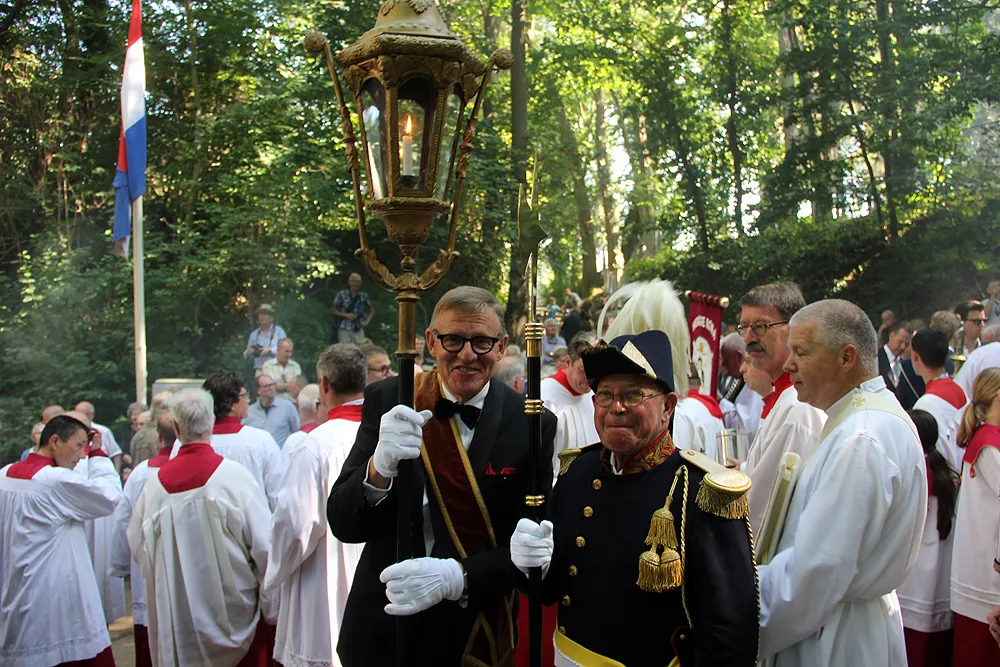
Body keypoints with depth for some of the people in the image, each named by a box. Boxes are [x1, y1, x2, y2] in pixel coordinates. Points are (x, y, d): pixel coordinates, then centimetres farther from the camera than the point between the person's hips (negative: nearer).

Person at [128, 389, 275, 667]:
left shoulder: (156, 482, -7)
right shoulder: (234, 475, -16)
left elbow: (137, 545, 5)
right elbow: (264, 543, -13)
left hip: (178, 617, 3)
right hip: (234, 614, -3)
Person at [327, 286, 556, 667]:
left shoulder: (530, 424, -11)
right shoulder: (386, 401, -8)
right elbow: (343, 525, -10)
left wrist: (456, 577, -26)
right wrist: (380, 467, -30)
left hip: (476, 635, -1)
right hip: (381, 628, 1)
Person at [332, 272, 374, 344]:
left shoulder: (363, 296, 5)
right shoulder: (342, 294, 0)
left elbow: (372, 309, 17)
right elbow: (333, 310, 5)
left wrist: (367, 321, 2)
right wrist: (346, 315, -9)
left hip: (358, 329, 1)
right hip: (344, 329, -1)